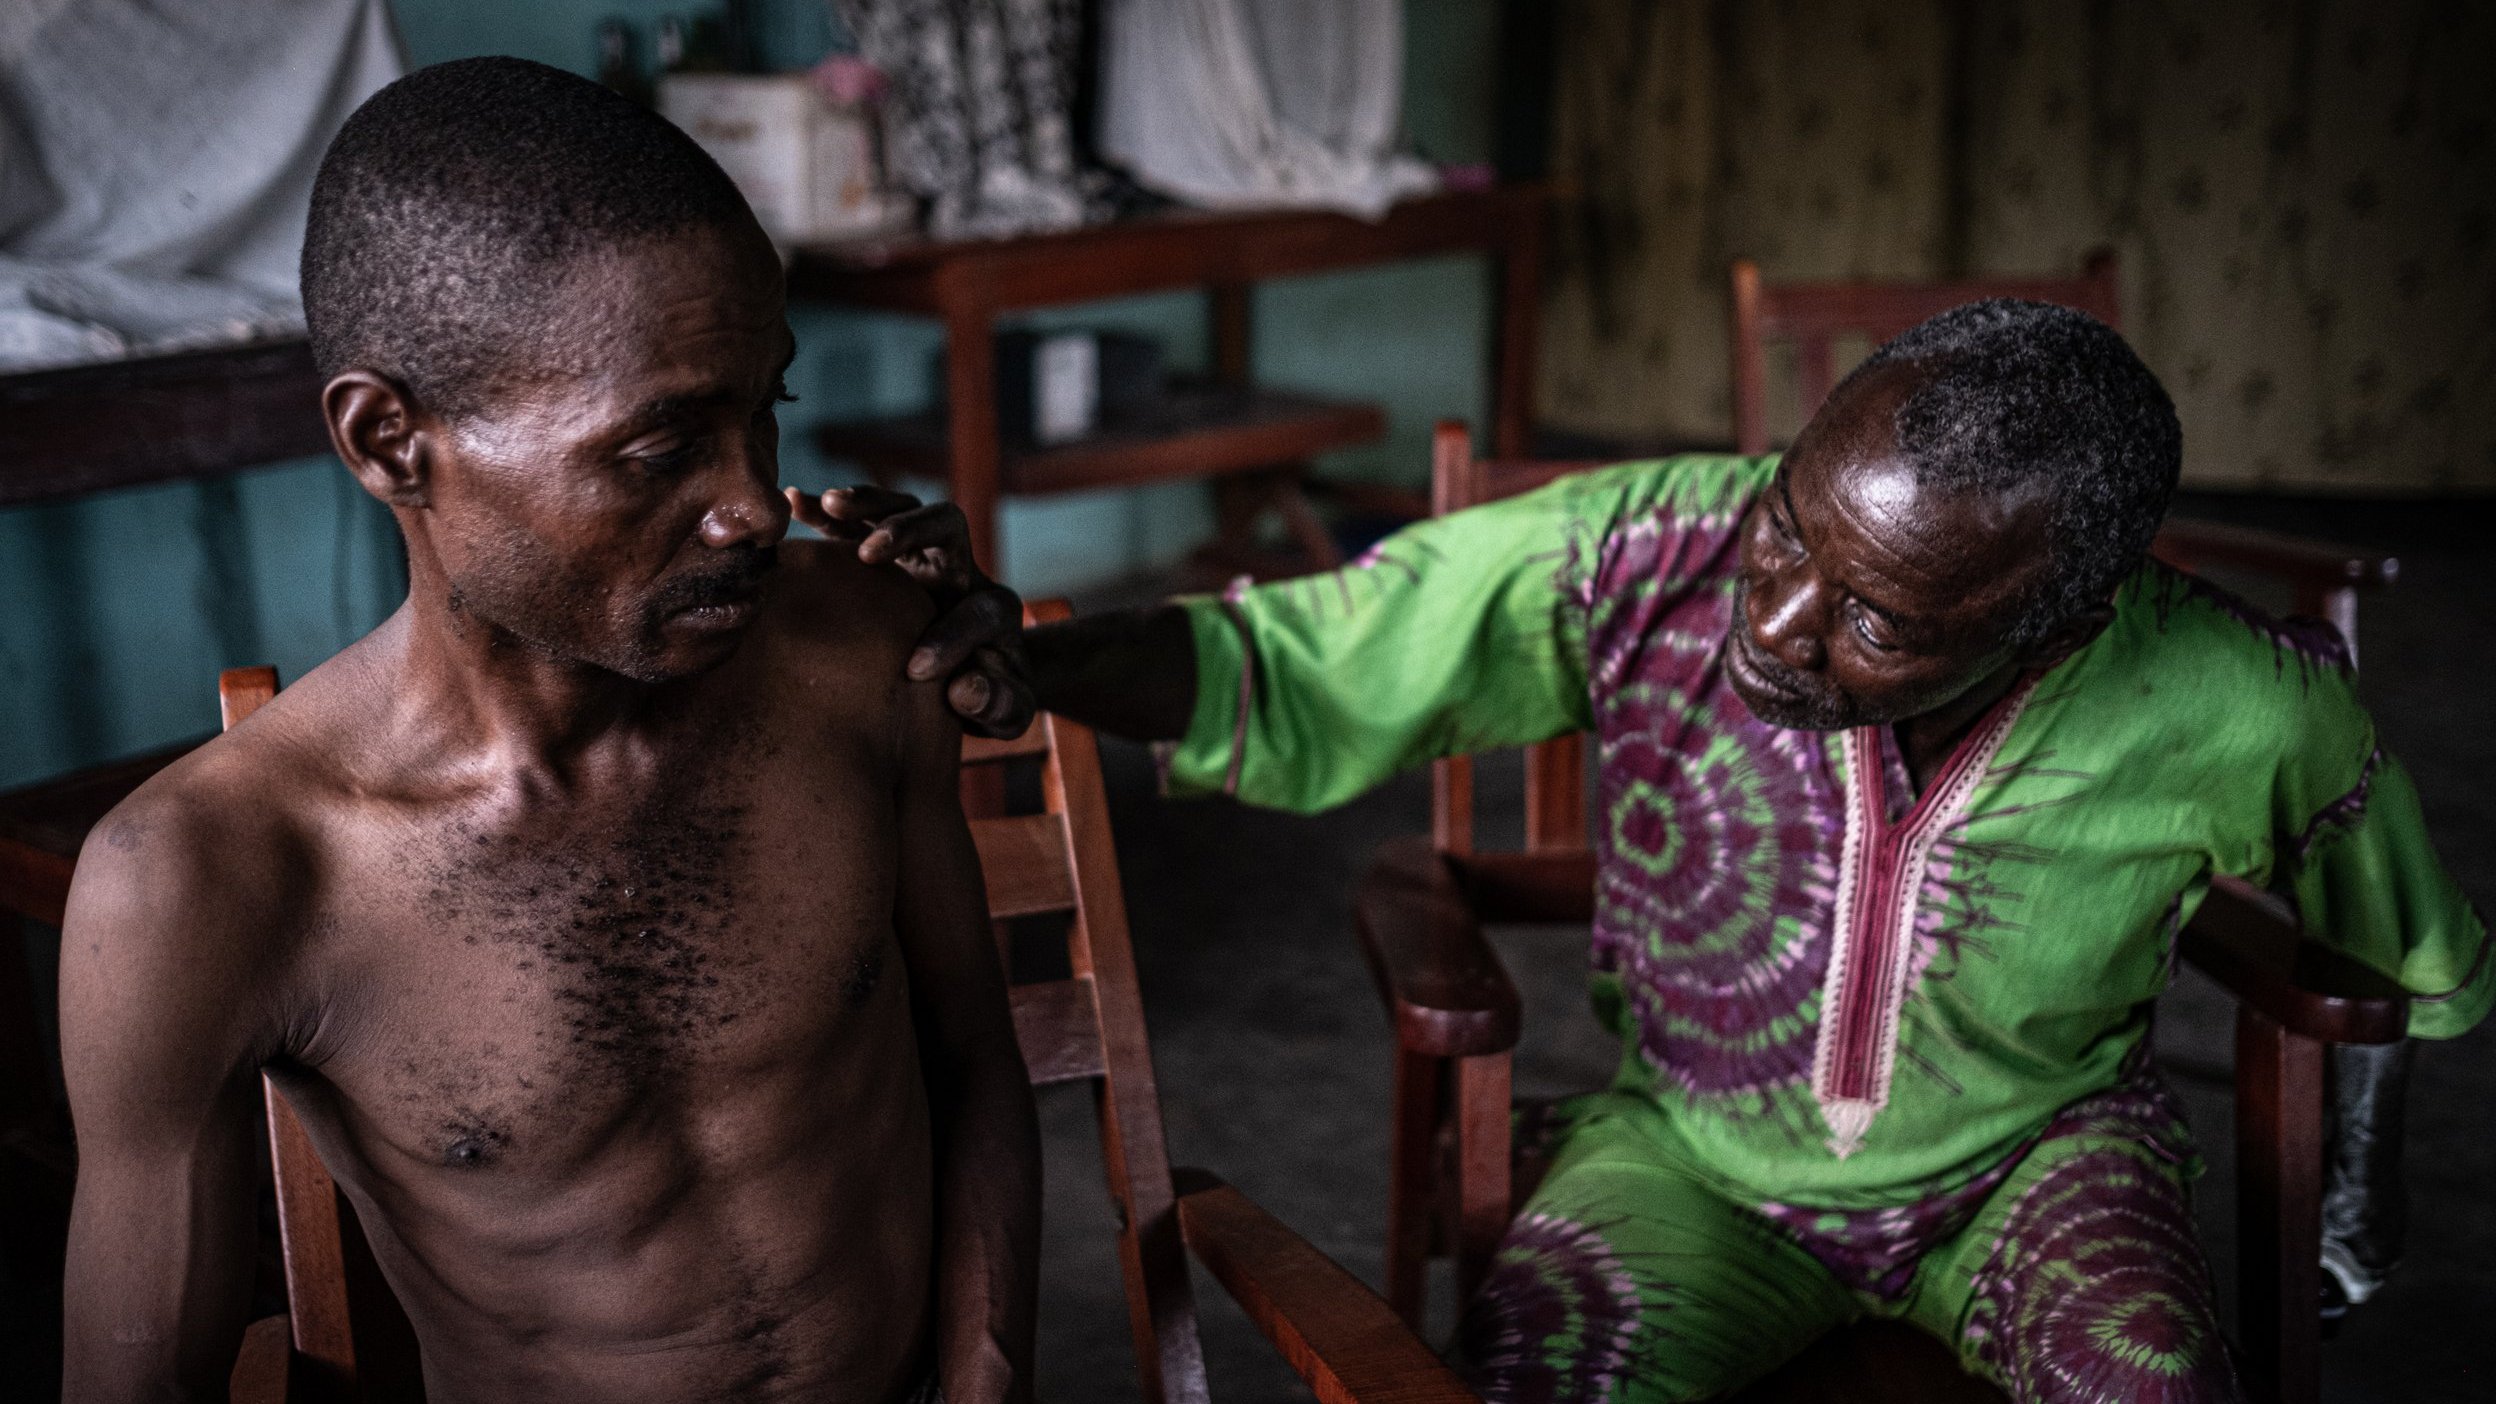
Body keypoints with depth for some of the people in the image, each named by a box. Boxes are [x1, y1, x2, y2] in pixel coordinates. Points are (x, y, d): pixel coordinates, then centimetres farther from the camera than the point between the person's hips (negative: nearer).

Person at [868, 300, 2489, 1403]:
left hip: (2035, 1154, 0)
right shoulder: (1645, 556, -26)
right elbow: (1284, 671, -20)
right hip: (1698, 1157, 0)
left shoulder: (2237, 717, -24)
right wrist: (1007, 650, -34)